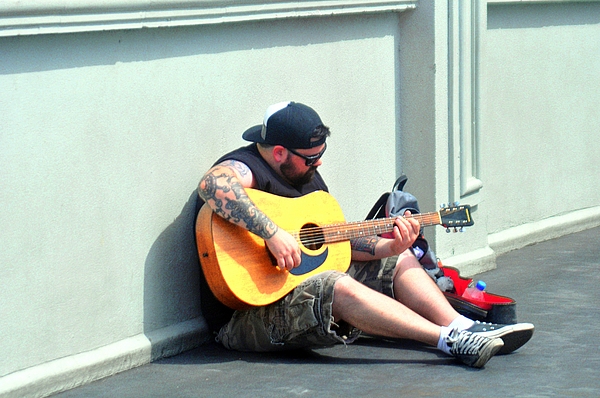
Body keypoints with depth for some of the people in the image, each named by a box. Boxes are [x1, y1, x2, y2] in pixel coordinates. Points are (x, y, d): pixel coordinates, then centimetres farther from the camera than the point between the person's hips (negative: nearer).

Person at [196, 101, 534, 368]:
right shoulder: (245, 169, -16)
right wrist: (273, 233, -44)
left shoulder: (308, 175, 14)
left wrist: (388, 247, -3)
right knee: (340, 287, -35)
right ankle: (452, 341, -36)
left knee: (401, 261, 8)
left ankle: (465, 328, -9)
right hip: (245, 317, -10)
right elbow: (212, 185, -41)